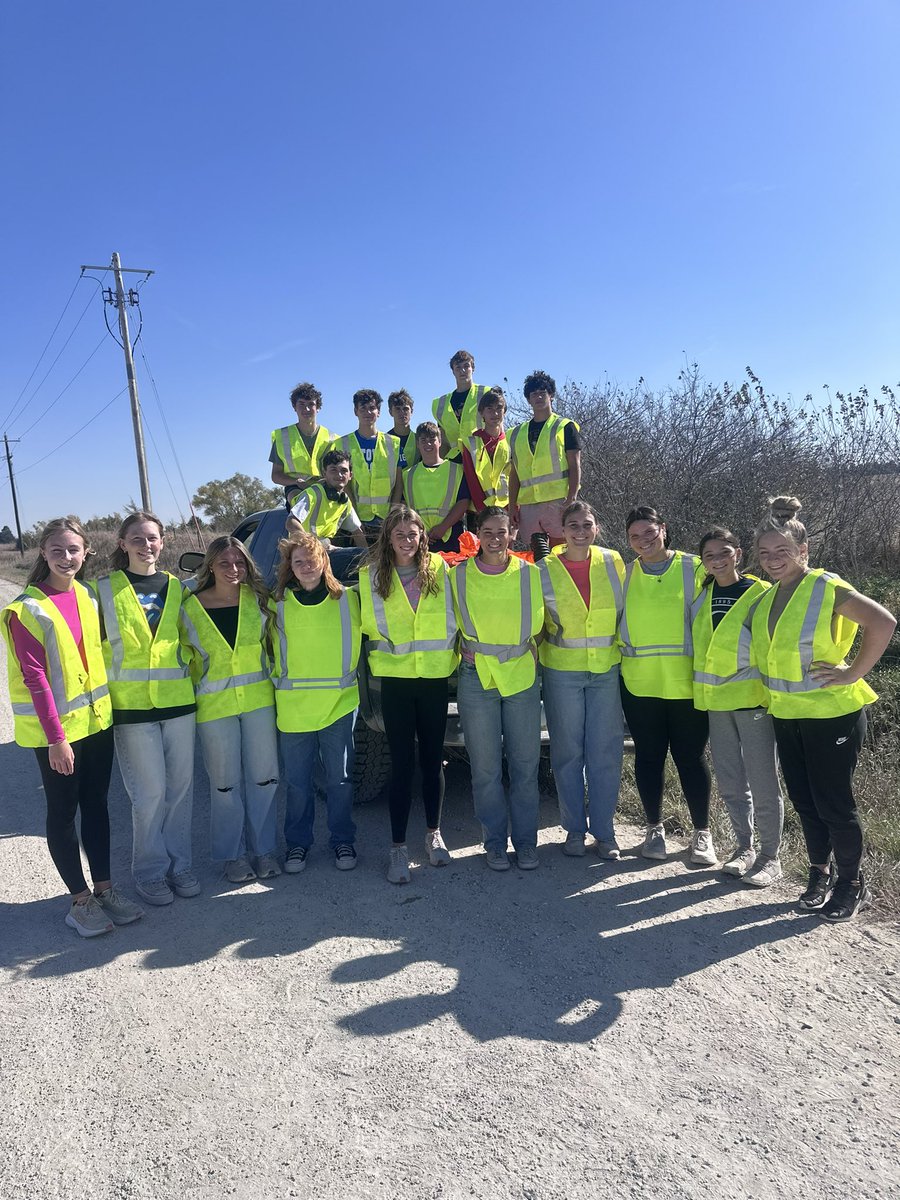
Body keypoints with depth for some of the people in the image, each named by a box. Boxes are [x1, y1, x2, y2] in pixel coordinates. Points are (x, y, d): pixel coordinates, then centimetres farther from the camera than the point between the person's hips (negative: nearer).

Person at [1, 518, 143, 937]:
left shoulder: (88, 596, 5)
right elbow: (35, 678, -15)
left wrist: (107, 702, 8)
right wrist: (56, 737, -17)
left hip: (97, 719, 6)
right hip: (54, 729, -6)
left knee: (96, 804, 14)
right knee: (63, 812, 7)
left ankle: (104, 887, 25)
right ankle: (81, 900, 18)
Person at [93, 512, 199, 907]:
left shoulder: (176, 586, 9)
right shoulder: (105, 589, 0)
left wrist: (188, 669, 6)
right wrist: (109, 680, -7)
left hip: (178, 699, 3)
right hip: (131, 705, -3)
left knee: (181, 786, 8)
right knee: (150, 791, -1)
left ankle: (178, 863, 24)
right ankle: (150, 871, 17)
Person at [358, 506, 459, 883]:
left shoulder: (439, 568, 1)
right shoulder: (371, 574, -1)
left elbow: (451, 616, 9)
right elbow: (369, 623, 9)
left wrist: (450, 653, 3)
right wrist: (386, 646, 0)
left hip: (435, 676, 1)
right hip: (396, 678, -1)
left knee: (433, 759, 11)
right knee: (402, 762, 1)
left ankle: (434, 834, 29)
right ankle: (399, 847, 11)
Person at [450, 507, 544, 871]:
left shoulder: (530, 574, 1)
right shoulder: (458, 576, -1)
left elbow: (539, 624, 14)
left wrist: (529, 650, 5)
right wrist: (464, 650, 1)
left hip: (523, 677, 1)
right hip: (476, 680, 0)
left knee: (525, 764, 5)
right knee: (485, 768, 5)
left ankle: (526, 841, 20)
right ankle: (495, 842, 20)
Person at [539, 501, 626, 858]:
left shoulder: (612, 562, 1)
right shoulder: (545, 570, -4)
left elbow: (626, 611, 12)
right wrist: (541, 652, -2)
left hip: (607, 670, 1)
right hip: (562, 672, -1)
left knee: (606, 752, 5)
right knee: (568, 752, 6)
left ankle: (604, 831, 18)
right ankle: (574, 829, 21)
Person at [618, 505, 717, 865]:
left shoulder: (693, 567, -1)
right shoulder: (625, 573, 5)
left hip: (686, 682, -2)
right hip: (639, 683, 2)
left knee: (690, 756, 5)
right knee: (648, 755, 10)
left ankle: (702, 832, 21)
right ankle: (655, 828, 26)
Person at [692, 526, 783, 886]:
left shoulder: (761, 593, -6)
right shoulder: (701, 596, 8)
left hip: (752, 696, -5)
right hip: (715, 699, 5)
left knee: (762, 781, 1)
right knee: (729, 781, 14)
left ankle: (770, 856, 17)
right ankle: (743, 846, 30)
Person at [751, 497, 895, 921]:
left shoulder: (827, 588, -15)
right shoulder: (766, 597, 6)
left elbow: (883, 623, -24)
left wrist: (854, 672, -20)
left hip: (831, 714, -6)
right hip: (786, 715, 7)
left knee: (833, 803, 2)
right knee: (804, 801, 15)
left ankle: (852, 883, 21)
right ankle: (820, 874, 32)